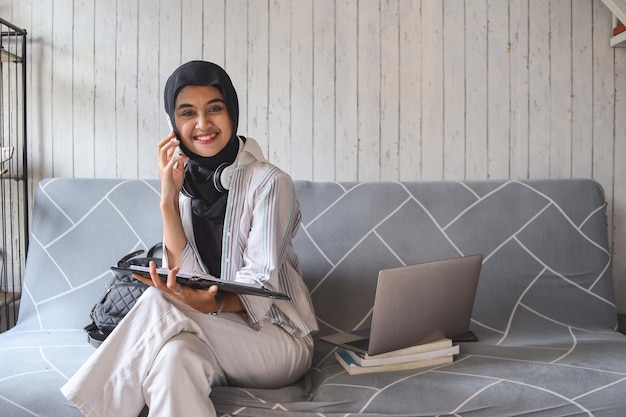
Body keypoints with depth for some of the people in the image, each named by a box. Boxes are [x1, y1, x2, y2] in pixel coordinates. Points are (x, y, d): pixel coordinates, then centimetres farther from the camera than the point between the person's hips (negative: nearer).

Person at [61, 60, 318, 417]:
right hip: (221, 332, 3)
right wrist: (168, 198, -15)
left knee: (160, 303, -26)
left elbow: (261, 284, -16)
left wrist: (213, 304, -37)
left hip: (280, 337, -3)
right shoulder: (187, 181, 3)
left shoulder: (269, 182, -12)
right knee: (175, 352, -33)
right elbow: (185, 275, -6)